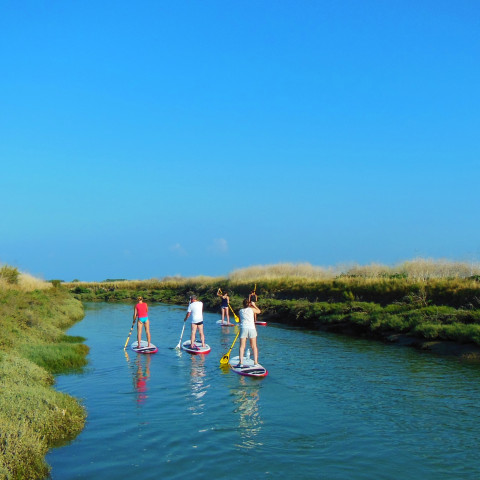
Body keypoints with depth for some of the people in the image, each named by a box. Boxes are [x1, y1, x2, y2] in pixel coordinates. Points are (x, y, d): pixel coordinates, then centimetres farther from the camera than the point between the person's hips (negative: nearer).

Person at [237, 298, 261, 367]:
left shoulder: (240, 311, 13)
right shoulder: (251, 309, 7)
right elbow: (259, 311, 25)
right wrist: (254, 305, 38)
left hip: (243, 328, 1)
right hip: (251, 328, -1)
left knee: (242, 346, 3)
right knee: (254, 347, 8)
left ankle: (240, 362, -6)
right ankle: (255, 362, 6)